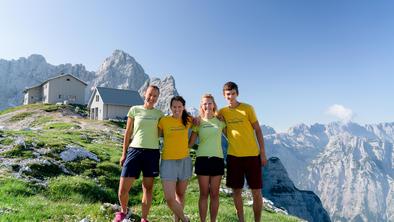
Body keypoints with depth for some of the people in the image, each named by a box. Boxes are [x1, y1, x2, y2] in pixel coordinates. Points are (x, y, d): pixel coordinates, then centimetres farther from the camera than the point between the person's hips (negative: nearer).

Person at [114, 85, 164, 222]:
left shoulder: (159, 114, 9)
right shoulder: (134, 110, 5)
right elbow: (128, 133, 7)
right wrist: (124, 153, 6)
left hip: (152, 153, 1)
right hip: (134, 150, -1)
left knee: (148, 188, 7)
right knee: (123, 189, 0)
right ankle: (123, 211, 30)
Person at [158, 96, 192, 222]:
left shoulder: (188, 120, 2)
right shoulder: (164, 121, -4)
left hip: (184, 160, 2)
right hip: (168, 161, -2)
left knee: (180, 194, 15)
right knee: (169, 198, -8)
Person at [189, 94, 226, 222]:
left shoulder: (220, 121, 7)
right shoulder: (198, 122, 6)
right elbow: (190, 143, 7)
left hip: (217, 159, 1)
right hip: (202, 159, -1)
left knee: (214, 194, 6)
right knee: (204, 194, 3)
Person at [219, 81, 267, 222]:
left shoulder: (247, 108, -3)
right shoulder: (222, 112, 4)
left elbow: (258, 130, 0)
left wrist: (263, 153, -4)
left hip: (252, 155, -2)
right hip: (233, 156, 2)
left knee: (256, 192, 1)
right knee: (236, 191, 7)